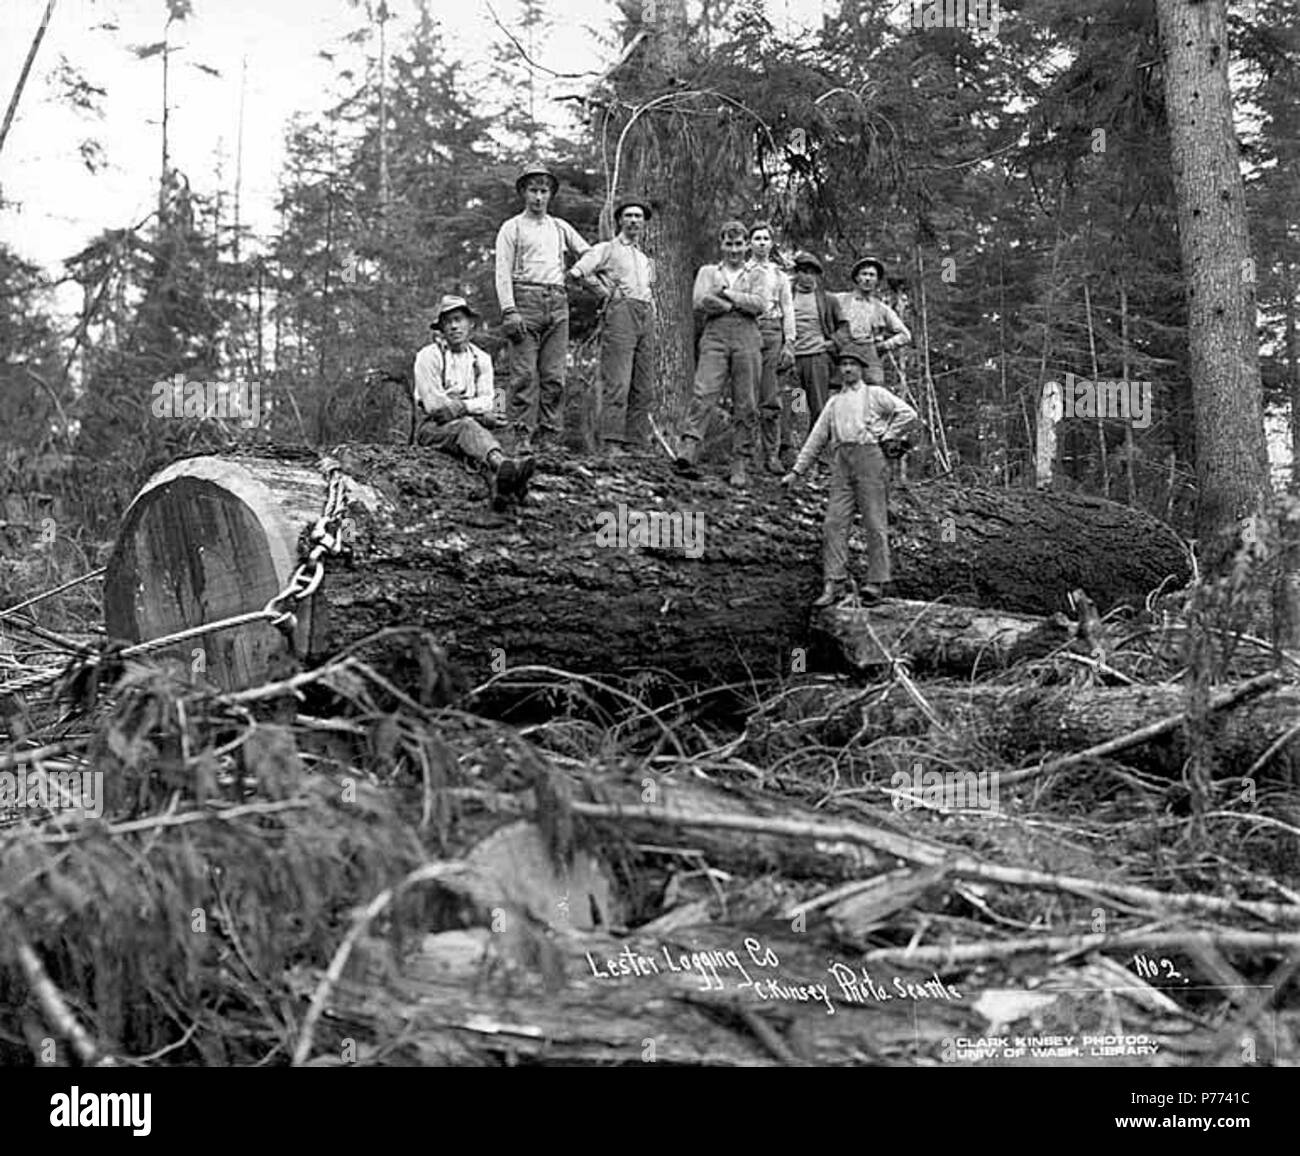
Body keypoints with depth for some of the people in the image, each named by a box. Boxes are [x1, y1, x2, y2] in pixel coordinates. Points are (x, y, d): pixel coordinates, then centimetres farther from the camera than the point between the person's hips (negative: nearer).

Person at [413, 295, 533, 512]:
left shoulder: (481, 359, 14)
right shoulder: (428, 356, -2)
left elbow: (488, 403, 4)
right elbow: (434, 405, -10)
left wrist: (458, 405, -13)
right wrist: (473, 407, -6)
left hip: (469, 424, 4)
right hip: (433, 429, -4)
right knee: (467, 426, -36)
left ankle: (500, 486, -67)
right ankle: (503, 465, -68)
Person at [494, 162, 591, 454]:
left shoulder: (560, 228, 20)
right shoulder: (512, 228, 8)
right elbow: (503, 272, 0)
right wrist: (509, 310, -12)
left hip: (557, 302, 4)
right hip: (525, 299, -4)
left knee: (554, 375, -1)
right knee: (525, 373, -10)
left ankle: (549, 436, 0)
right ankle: (523, 437, -11)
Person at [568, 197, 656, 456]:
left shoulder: (647, 261, 29)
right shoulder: (607, 249, 9)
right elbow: (577, 272, -5)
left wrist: (652, 312, 17)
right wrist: (607, 293, -1)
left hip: (646, 317, 7)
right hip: (620, 311, -7)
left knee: (644, 388, 1)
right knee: (617, 383, -15)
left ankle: (637, 446, 3)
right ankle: (612, 445, -19)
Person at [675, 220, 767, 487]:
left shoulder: (755, 276, 19)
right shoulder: (708, 272, 18)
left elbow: (760, 305, -1)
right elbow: (700, 302, 0)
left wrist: (727, 293, -2)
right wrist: (737, 304, -2)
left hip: (747, 340, 1)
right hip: (715, 337, -1)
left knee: (744, 405, -2)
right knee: (703, 394, -18)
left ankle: (739, 465, 1)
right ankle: (687, 452, -29)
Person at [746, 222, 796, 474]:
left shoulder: (779, 275, 17)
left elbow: (788, 310, 13)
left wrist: (789, 342, 2)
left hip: (772, 332, 1)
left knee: (770, 399, -5)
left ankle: (771, 453, -4)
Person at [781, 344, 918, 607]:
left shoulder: (875, 394, 13)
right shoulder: (834, 403, 25)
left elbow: (907, 413, 2)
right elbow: (816, 439, 23)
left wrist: (887, 437, -1)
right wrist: (797, 471, 16)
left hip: (869, 455, -4)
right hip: (841, 460, 4)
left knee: (875, 522, -5)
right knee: (834, 522, -6)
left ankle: (876, 582, -3)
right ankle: (833, 584, -7)